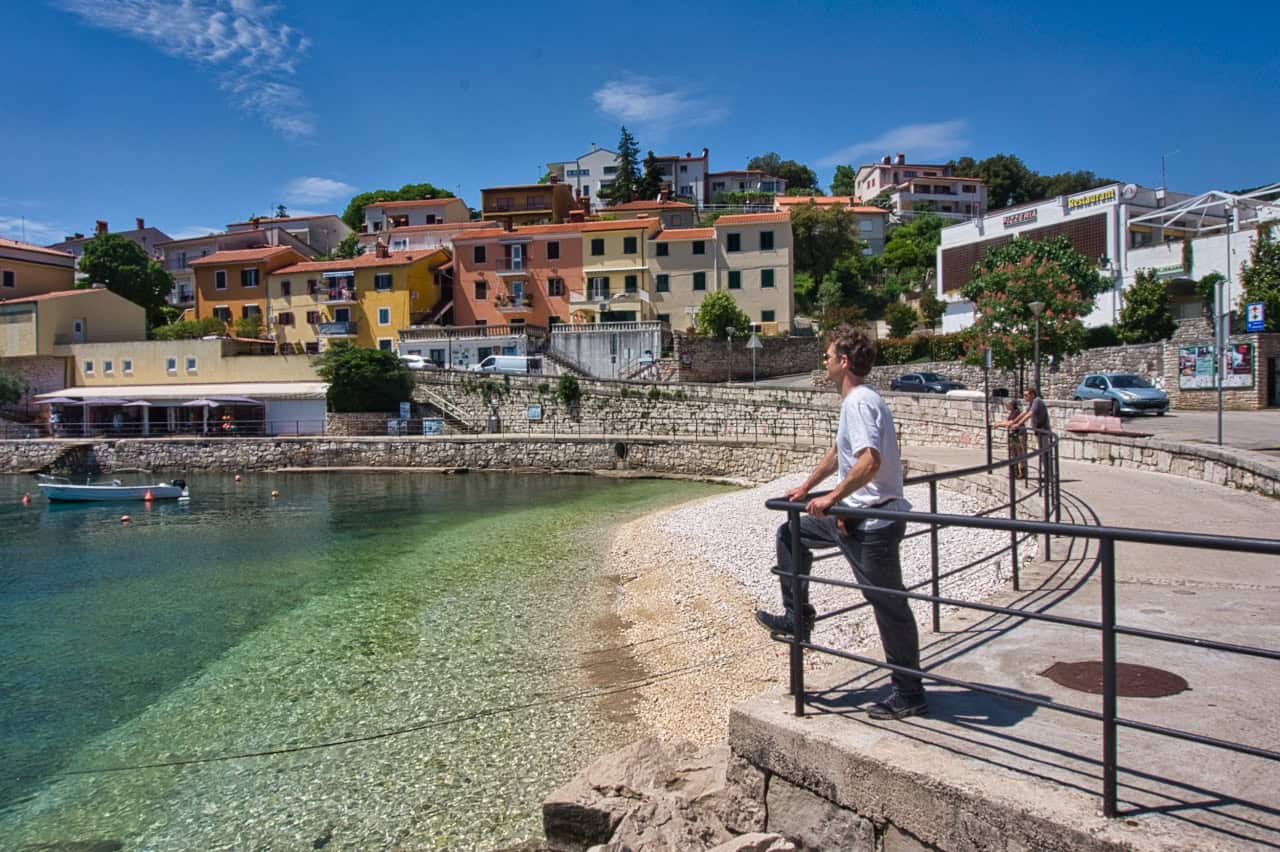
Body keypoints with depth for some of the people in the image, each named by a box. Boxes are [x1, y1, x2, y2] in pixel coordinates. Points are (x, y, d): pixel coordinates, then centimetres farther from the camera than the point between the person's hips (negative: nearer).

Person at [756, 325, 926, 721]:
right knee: (790, 533, 18)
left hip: (874, 522, -10)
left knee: (889, 606, 0)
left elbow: (870, 461, -32)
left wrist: (831, 497, -25)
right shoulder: (854, 401, 13)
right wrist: (805, 487, 26)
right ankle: (797, 618, 24)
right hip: (854, 514, 10)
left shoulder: (860, 402, -19)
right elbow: (838, 452, 26)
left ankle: (909, 695, 14)